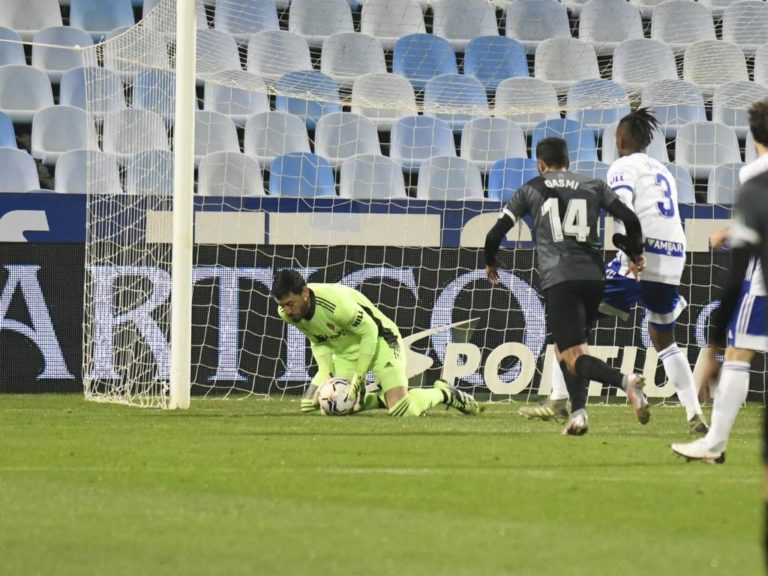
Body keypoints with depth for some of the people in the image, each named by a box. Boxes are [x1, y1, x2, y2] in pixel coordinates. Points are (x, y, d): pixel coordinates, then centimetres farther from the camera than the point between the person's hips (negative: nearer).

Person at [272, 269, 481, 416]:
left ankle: (444, 393, 9)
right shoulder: (285, 312, -13)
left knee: (401, 410, -21)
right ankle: (382, 398, 16)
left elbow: (369, 332, -22)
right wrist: (324, 371, -11)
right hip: (344, 350, 7)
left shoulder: (335, 303, -36)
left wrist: (358, 377, -21)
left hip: (378, 339, -7)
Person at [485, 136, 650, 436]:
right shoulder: (593, 186, 15)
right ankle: (578, 412, 6)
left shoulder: (530, 190, 11)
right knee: (565, 348, 22)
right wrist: (635, 255, 24)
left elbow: (495, 233, 9)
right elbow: (630, 220, 6)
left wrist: (491, 262, 29)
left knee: (574, 357, -9)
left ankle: (625, 380, -36)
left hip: (558, 279, -4)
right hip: (593, 276, 4)